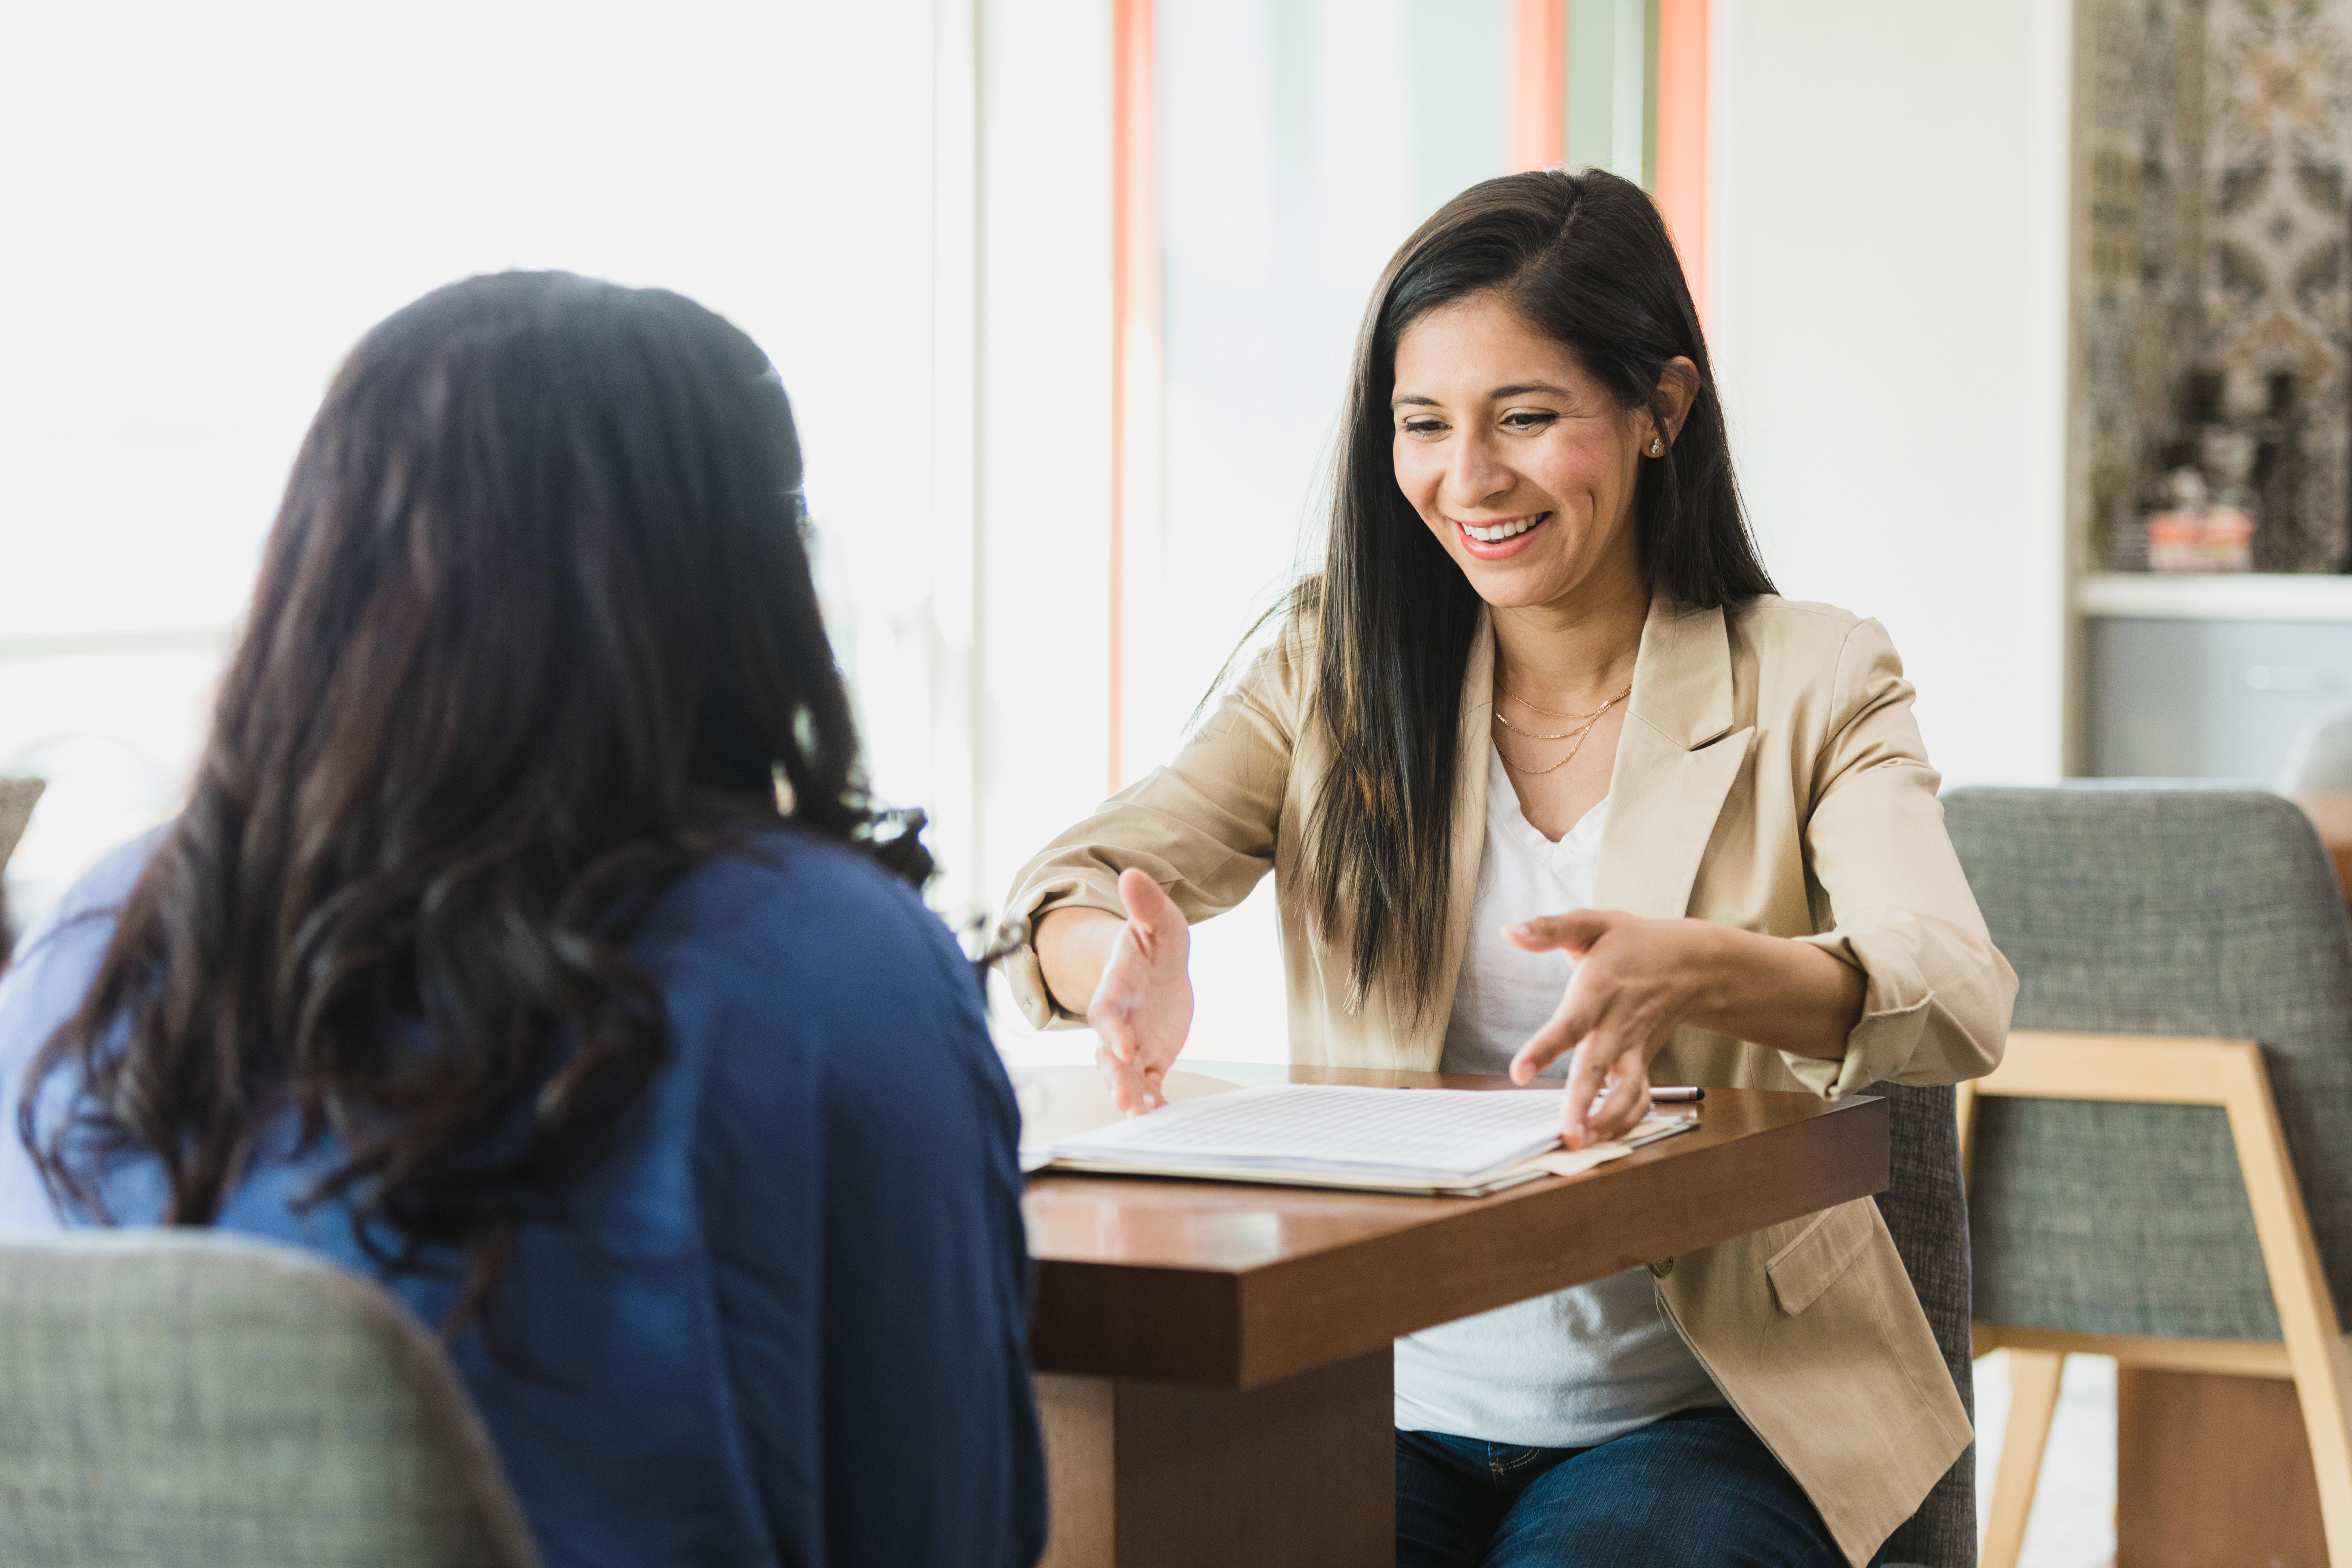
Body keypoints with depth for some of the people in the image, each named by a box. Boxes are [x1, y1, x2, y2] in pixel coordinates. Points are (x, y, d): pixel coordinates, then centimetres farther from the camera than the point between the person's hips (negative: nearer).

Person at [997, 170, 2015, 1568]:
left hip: (1697, 1414, -1)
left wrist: (1698, 973, -39)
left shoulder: (1812, 684, 0)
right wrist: (1124, 962, -31)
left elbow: (1959, 998, -17)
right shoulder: (1338, 673, 7)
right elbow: (1068, 890, -5)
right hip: (1383, 1399, 2)